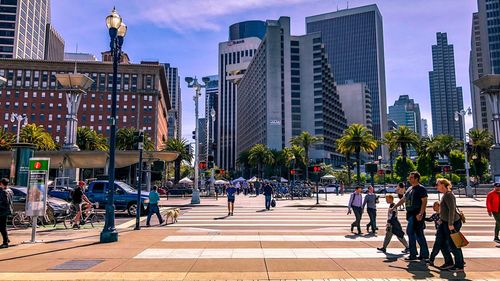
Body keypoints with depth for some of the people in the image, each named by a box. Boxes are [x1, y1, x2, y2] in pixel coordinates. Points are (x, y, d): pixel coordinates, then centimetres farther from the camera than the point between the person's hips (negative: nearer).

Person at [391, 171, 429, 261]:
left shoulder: (421, 188, -7)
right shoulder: (410, 189, 18)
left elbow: (424, 202, -15)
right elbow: (403, 199, 25)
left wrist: (420, 214, -23)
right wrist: (394, 207, 24)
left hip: (417, 215, -8)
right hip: (411, 214, 8)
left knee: (411, 233, -8)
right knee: (419, 234, 11)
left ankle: (413, 255, -1)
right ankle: (424, 254, 18)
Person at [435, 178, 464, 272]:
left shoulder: (448, 195, -17)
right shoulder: (445, 195, 13)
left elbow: (452, 209, -24)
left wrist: (450, 224, -25)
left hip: (452, 223, -10)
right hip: (446, 223, 10)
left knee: (453, 245, -1)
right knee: (443, 243, 13)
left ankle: (459, 266, 11)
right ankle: (449, 263, 23)